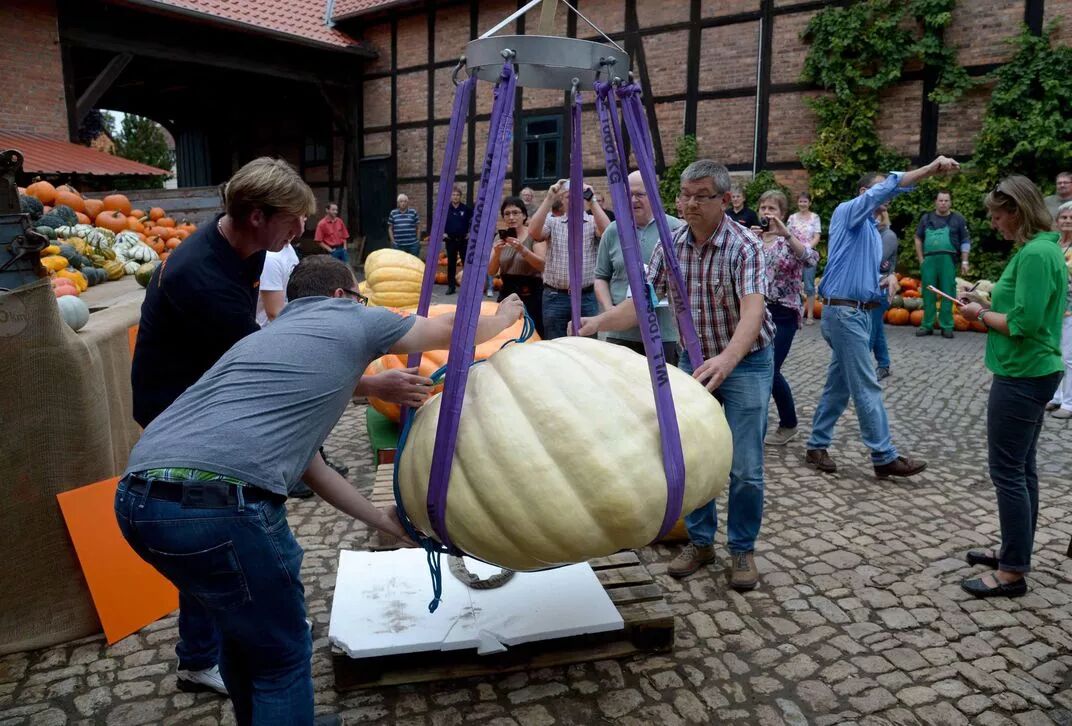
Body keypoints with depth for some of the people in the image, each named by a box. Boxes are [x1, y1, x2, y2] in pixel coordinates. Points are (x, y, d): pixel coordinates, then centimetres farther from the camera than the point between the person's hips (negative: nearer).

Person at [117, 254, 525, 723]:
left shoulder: (267, 337, 30)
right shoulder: (351, 319, 10)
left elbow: (305, 463, 32)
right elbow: (449, 330, 25)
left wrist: (384, 520, 38)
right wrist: (503, 319, 45)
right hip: (218, 504, -9)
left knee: (243, 629, 29)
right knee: (283, 656, 12)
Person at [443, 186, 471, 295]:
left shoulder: (466, 209, -2)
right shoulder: (445, 209, 1)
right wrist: (442, 233, 3)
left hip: (464, 240, -1)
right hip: (450, 240, 1)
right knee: (451, 263, 7)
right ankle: (451, 286, 13)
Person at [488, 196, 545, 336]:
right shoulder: (500, 237, 9)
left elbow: (541, 265, -15)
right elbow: (491, 272, 3)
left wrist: (522, 249, -29)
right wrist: (496, 253, -16)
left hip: (531, 295, -4)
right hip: (507, 293, 4)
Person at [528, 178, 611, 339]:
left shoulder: (592, 221, 5)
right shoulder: (552, 221, 8)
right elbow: (533, 232, -12)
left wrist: (593, 200, -16)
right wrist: (549, 199, -14)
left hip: (587, 296, 0)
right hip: (555, 297, 1)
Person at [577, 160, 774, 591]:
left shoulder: (744, 246, -20)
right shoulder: (671, 244, -4)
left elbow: (752, 312, -34)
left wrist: (727, 359, -53)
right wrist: (597, 322, -26)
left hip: (745, 363, -4)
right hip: (694, 361, 5)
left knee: (745, 469, -2)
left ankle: (742, 549, 19)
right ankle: (700, 541, 26)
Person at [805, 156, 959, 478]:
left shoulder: (874, 231, 22)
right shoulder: (847, 212, -5)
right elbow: (887, 187, -22)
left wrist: (883, 284, 9)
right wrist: (930, 169, -30)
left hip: (859, 313, 9)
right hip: (844, 312, -9)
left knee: (839, 385, 11)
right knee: (867, 388, -5)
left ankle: (817, 447, 18)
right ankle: (884, 457, 1)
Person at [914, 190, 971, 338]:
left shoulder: (958, 219, 7)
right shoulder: (926, 218, 11)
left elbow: (965, 242, 7)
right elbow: (918, 239, 14)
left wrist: (964, 261, 0)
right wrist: (921, 259, 6)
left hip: (948, 260, -1)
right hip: (929, 259, 2)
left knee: (948, 294, 0)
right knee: (928, 293, 4)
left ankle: (947, 326, 5)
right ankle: (927, 325, 11)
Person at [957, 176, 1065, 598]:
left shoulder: (1035, 254, -20)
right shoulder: (1043, 248, 11)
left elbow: (1024, 324, -23)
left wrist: (981, 315, -9)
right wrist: (990, 303, 6)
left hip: (1022, 376, -10)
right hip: (1031, 372, 10)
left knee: (1007, 470, -3)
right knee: (1021, 467, 16)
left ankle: (1013, 572, 6)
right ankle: (1015, 551, 28)